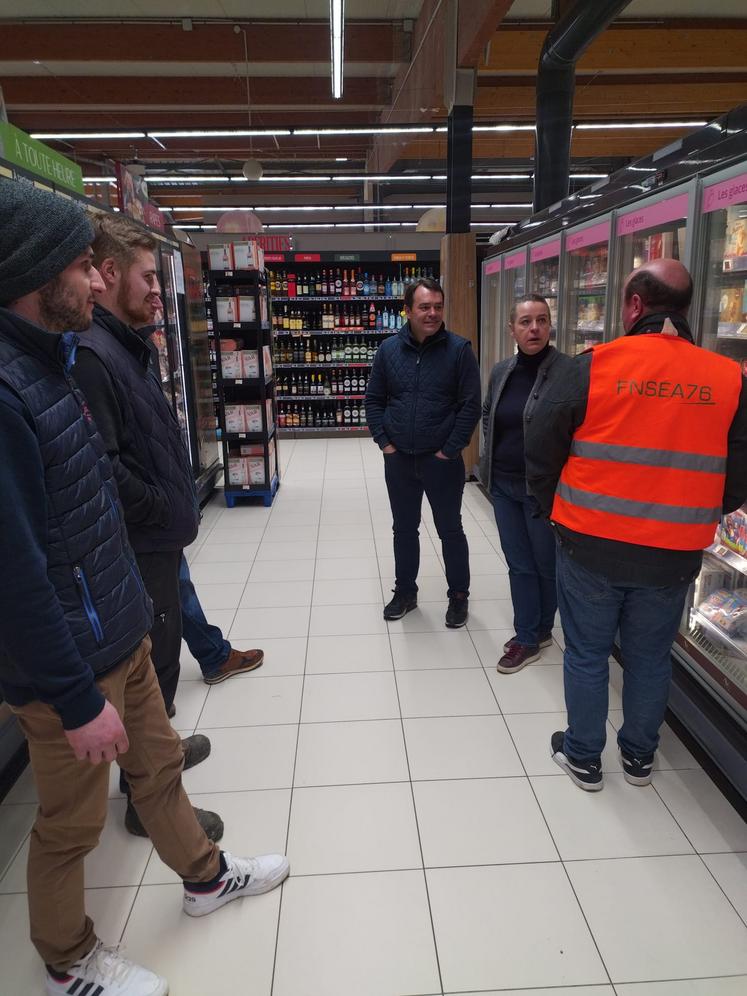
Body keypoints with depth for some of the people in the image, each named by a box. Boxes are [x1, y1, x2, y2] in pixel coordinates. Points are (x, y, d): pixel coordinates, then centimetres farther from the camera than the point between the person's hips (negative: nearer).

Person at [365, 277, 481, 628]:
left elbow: (471, 405, -9)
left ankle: (459, 596, 26)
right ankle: (405, 592, 32)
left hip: (442, 460, -3)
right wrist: (384, 442, -1)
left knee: (450, 530, 9)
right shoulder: (389, 349, 1)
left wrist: (450, 449, -12)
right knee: (404, 529, 15)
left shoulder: (458, 349, -8)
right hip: (398, 460, 3)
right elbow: (374, 399, 8)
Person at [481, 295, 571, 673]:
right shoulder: (500, 371, 5)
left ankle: (539, 630, 35)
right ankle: (529, 637, 30)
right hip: (503, 484, 6)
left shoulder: (567, 371, -16)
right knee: (519, 564, 15)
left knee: (547, 564, 14)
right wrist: (493, 452, 9)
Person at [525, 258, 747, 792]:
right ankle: (639, 756, 38)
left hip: (590, 546, -2)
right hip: (673, 553, 3)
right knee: (651, 657, 20)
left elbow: (542, 448, -6)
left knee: (587, 653, 15)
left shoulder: (595, 366, -11)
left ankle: (583, 756, 31)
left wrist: (556, 507, 10)